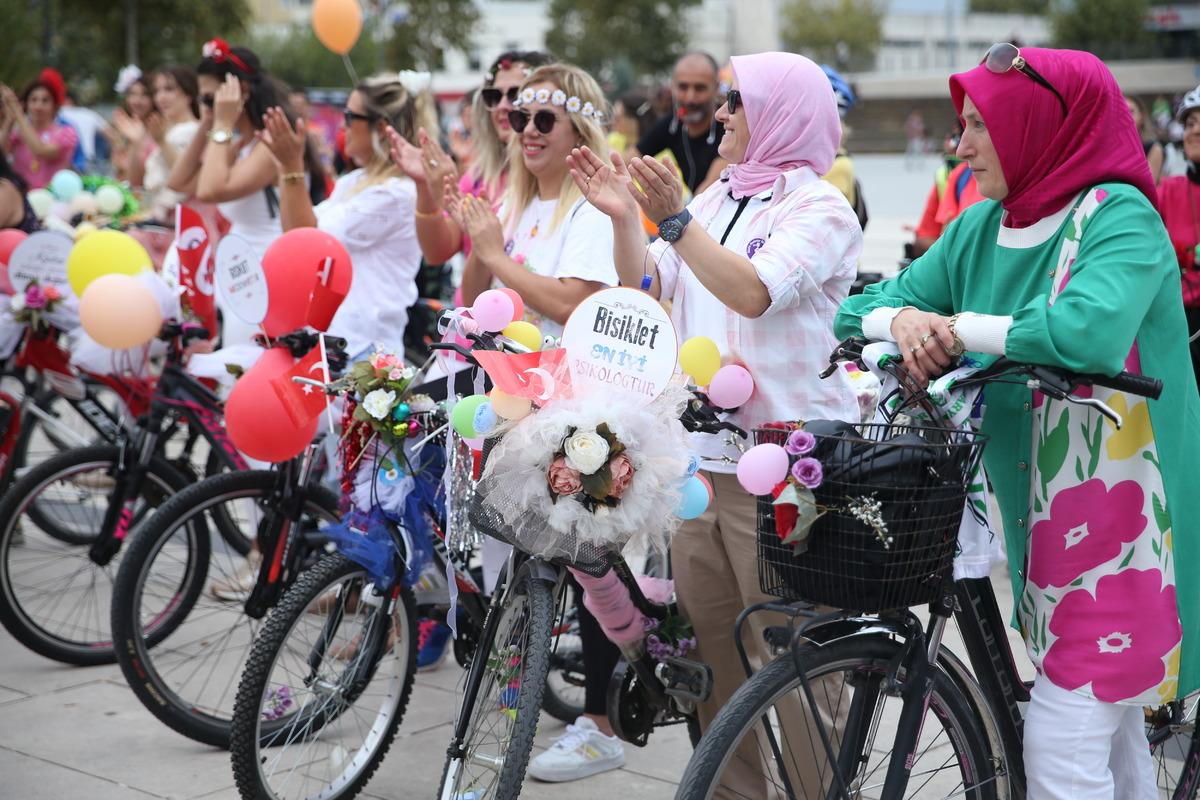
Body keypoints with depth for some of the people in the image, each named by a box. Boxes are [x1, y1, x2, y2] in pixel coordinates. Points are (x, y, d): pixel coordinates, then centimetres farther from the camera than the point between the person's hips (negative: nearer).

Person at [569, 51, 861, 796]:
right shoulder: (716, 198, 17)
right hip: (700, 449, 7)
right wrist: (624, 218, -2)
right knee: (709, 644, 13)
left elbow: (754, 291, -21)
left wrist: (674, 219, -25)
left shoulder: (821, 205, -5)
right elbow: (647, 291, 11)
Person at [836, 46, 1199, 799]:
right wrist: (903, 321, -17)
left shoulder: (1120, 217, -13)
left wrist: (957, 328, -20)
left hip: (1121, 509, -7)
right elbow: (860, 310, 5)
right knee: (1112, 733, 19)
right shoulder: (980, 230, 7)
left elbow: (1086, 330, -32)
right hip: (1038, 508, 7)